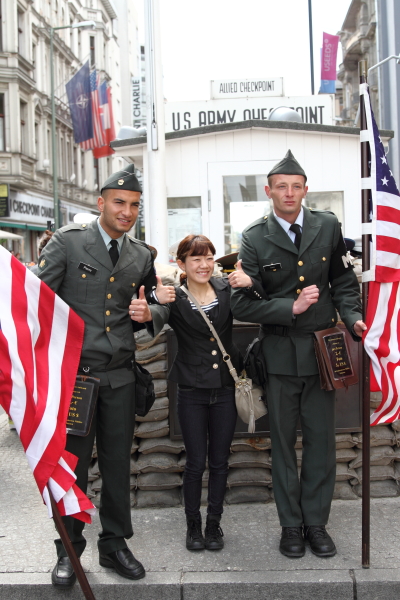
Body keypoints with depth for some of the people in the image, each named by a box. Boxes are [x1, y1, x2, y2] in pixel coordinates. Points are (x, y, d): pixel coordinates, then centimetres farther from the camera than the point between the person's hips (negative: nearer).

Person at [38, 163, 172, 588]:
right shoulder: (68, 242, -4)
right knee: (72, 465, 6)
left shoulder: (142, 256, 9)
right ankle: (69, 550, 25)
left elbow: (148, 310, 20)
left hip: (119, 377, 4)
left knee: (117, 464, 12)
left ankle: (114, 544, 29)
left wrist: (157, 309, -4)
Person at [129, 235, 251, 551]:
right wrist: (144, 314, -53)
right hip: (192, 391, -2)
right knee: (196, 462, 6)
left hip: (225, 388, 3)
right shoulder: (176, 298, -10)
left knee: (219, 461, 12)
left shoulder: (225, 288, 0)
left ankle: (214, 523, 29)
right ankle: (193, 524, 26)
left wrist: (250, 285, -24)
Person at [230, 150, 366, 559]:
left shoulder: (327, 226, 2)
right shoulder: (254, 238, -6)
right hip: (280, 353, -1)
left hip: (322, 348, 2)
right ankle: (291, 525, 27)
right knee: (283, 443, 11)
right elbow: (241, 304, -10)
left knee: (321, 441, 9)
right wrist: (291, 308, -18)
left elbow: (344, 281, 10)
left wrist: (353, 318, -6)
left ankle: (316, 522, 27)